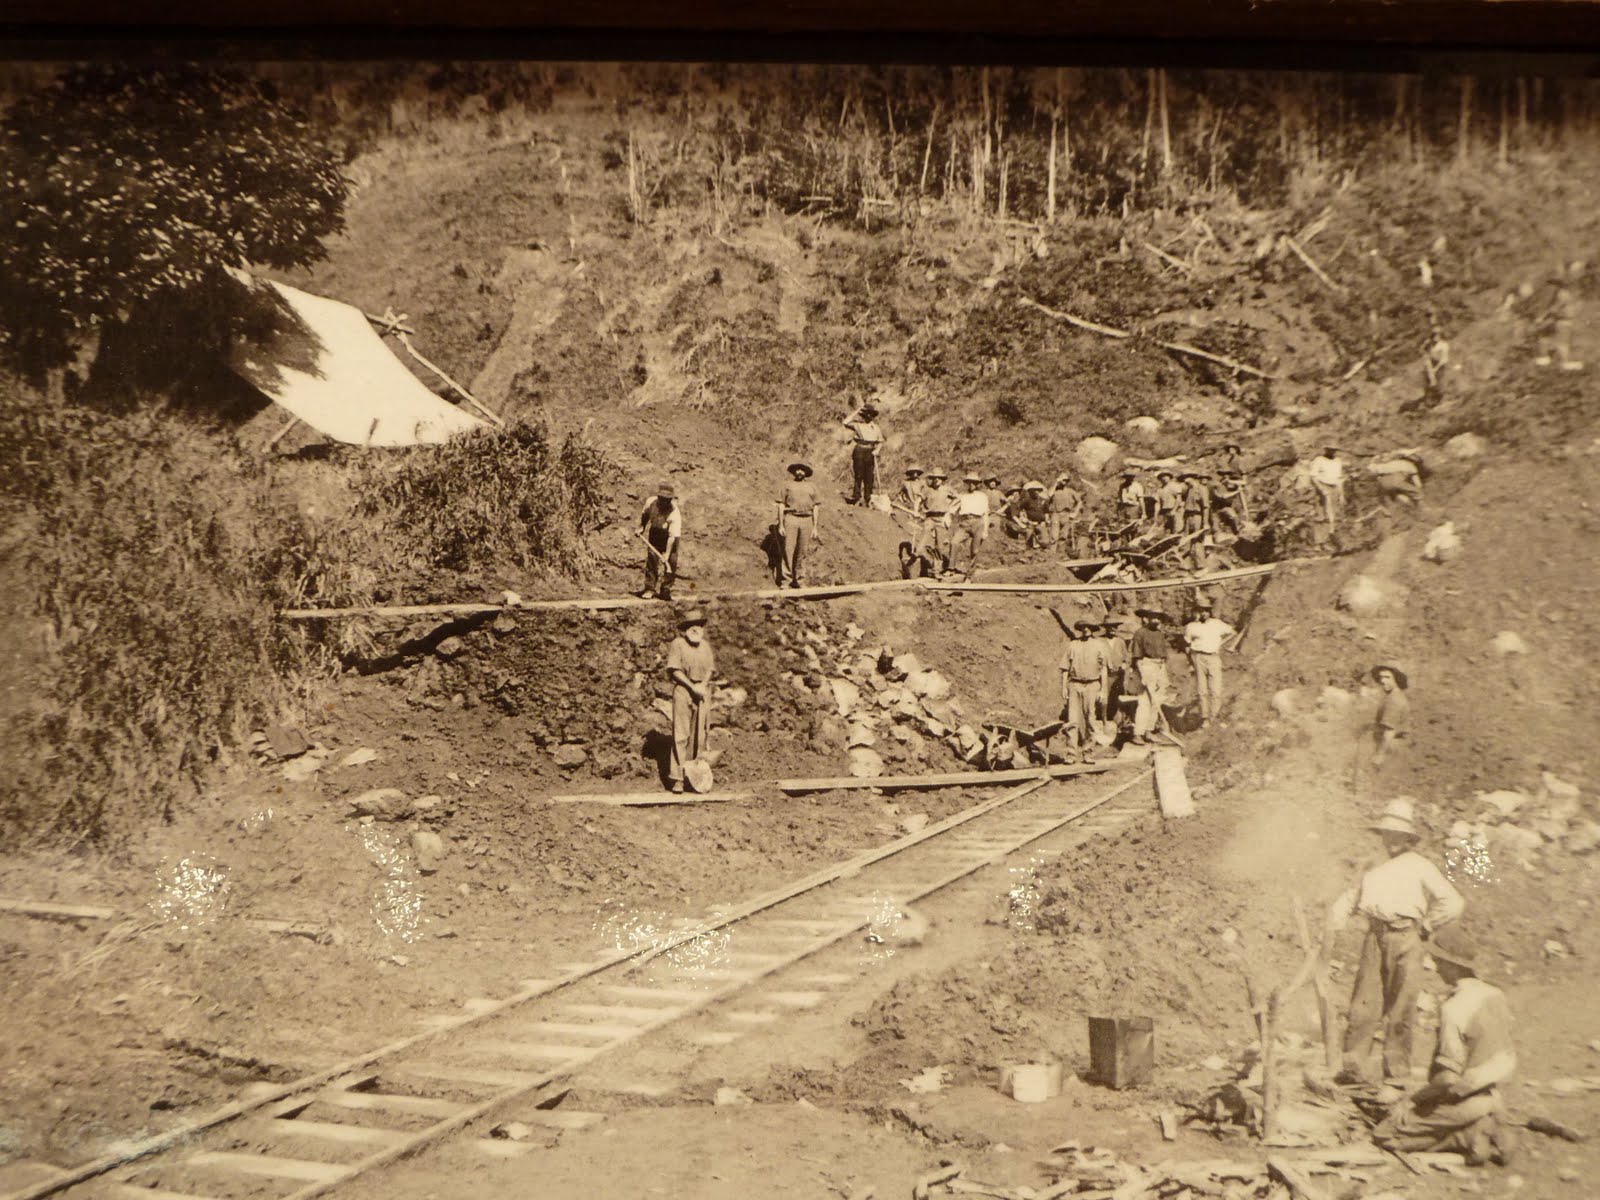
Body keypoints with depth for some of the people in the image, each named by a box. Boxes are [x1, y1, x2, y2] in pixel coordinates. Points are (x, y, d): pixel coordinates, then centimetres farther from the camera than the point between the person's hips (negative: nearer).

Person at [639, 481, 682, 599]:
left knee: (671, 563, -8)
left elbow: (673, 536, -34)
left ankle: (665, 590, 4)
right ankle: (650, 588, 4)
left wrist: (667, 553, -37)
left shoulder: (675, 513, -32)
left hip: (669, 539, -3)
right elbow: (644, 515, 8)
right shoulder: (651, 502, -19)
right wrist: (641, 527, 1)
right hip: (654, 535, 3)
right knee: (651, 560, -4)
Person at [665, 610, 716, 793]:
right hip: (683, 690, -5)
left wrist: (703, 684, -7)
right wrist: (692, 687, -14)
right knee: (681, 734, -7)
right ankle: (677, 778, -6)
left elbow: (710, 669, 13)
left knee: (701, 733, 4)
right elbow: (675, 670, -8)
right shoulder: (677, 644, -3)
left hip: (703, 690, 5)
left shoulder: (705, 645, 14)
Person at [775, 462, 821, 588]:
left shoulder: (811, 488, 16)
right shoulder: (788, 485, 10)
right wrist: (781, 525, -1)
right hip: (791, 519, -2)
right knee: (788, 549, -8)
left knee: (802, 551, 2)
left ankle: (796, 579, 10)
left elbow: (815, 508, 15)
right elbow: (781, 506, 7)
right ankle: (786, 579, -7)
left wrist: (815, 528, 9)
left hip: (807, 520, 2)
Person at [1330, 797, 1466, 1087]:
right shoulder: (1375, 872, 26)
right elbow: (1346, 902, 29)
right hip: (1374, 940, 4)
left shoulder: (1419, 866, 9)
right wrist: (1334, 927, 12)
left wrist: (1424, 927, 1)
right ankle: (1353, 1068, 0)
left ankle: (1398, 1076, 0)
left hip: (1405, 941, -4)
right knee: (1364, 1005, -2)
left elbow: (1453, 903, 0)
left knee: (1400, 1011, -5)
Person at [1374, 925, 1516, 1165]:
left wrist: (1414, 1099, -11)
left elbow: (1448, 1077, -25)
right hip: (1491, 1095, 8)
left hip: (1462, 1099, -8)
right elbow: (1508, 1056, 11)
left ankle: (1469, 1135, -9)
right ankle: (1489, 1129, 7)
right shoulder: (1495, 995, 2)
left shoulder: (1453, 1009, -24)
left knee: (1384, 1134, -2)